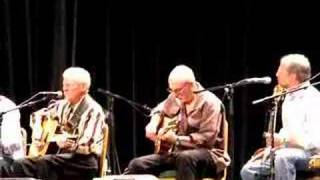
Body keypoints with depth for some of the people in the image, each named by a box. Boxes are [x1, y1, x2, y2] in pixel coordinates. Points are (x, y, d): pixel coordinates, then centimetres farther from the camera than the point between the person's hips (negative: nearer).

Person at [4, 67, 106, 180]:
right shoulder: (63, 105, 12)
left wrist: (69, 144, -29)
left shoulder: (93, 111, -11)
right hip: (64, 156, 8)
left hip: (84, 161, -8)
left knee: (44, 163, -35)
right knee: (19, 166, -10)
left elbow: (89, 146, -19)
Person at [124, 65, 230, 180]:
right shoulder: (176, 98, 7)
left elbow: (208, 138, -23)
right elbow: (160, 110, 27)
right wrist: (153, 124, 5)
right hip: (178, 152, 7)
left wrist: (177, 139, -25)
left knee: (185, 158, -43)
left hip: (209, 154, -7)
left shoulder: (209, 103, -16)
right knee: (137, 164, -11)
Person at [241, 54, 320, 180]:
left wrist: (283, 140, -26)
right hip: (288, 151, 9)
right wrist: (275, 142, 5)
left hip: (310, 153, -9)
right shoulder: (289, 97, 16)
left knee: (282, 157, -39)